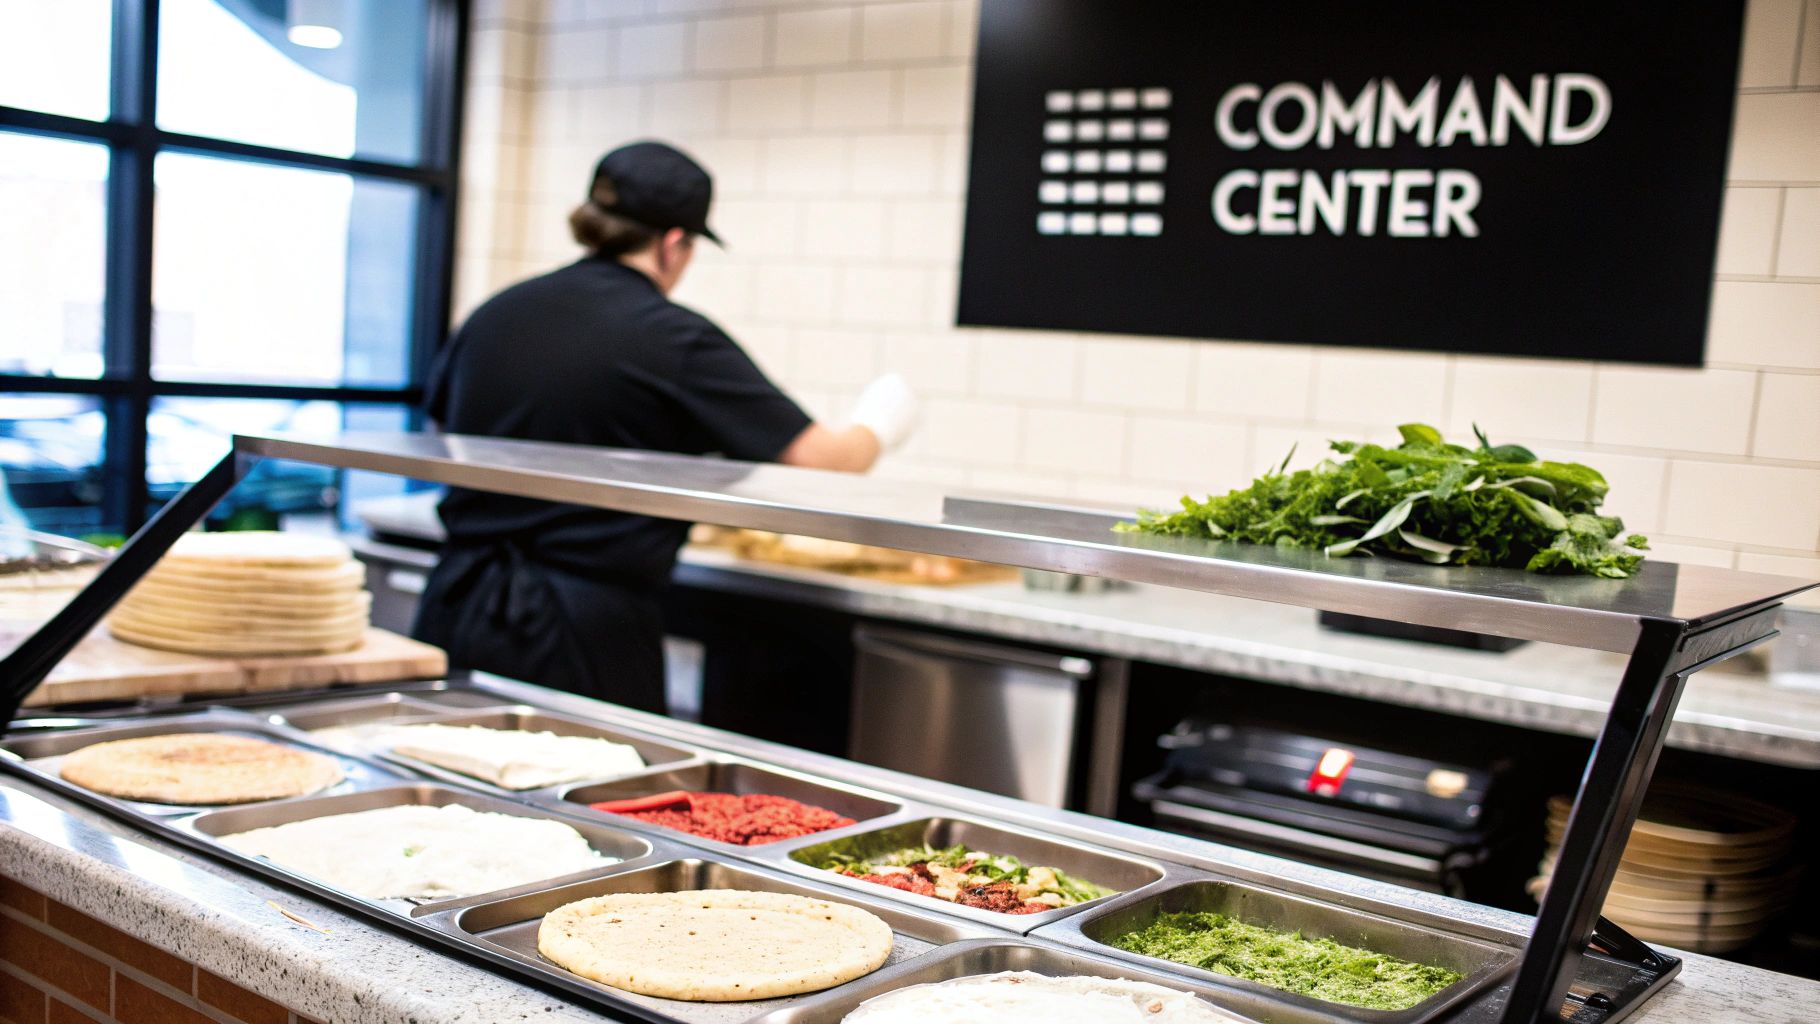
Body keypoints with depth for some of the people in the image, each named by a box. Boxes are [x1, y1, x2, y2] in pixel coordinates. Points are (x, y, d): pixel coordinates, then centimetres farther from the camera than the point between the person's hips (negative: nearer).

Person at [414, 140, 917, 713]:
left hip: (458, 615, 6)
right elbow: (818, 463, -9)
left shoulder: (495, 314, 4)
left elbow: (440, 432, 20)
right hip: (582, 636, -5)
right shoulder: (679, 341, -12)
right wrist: (878, 429, 11)